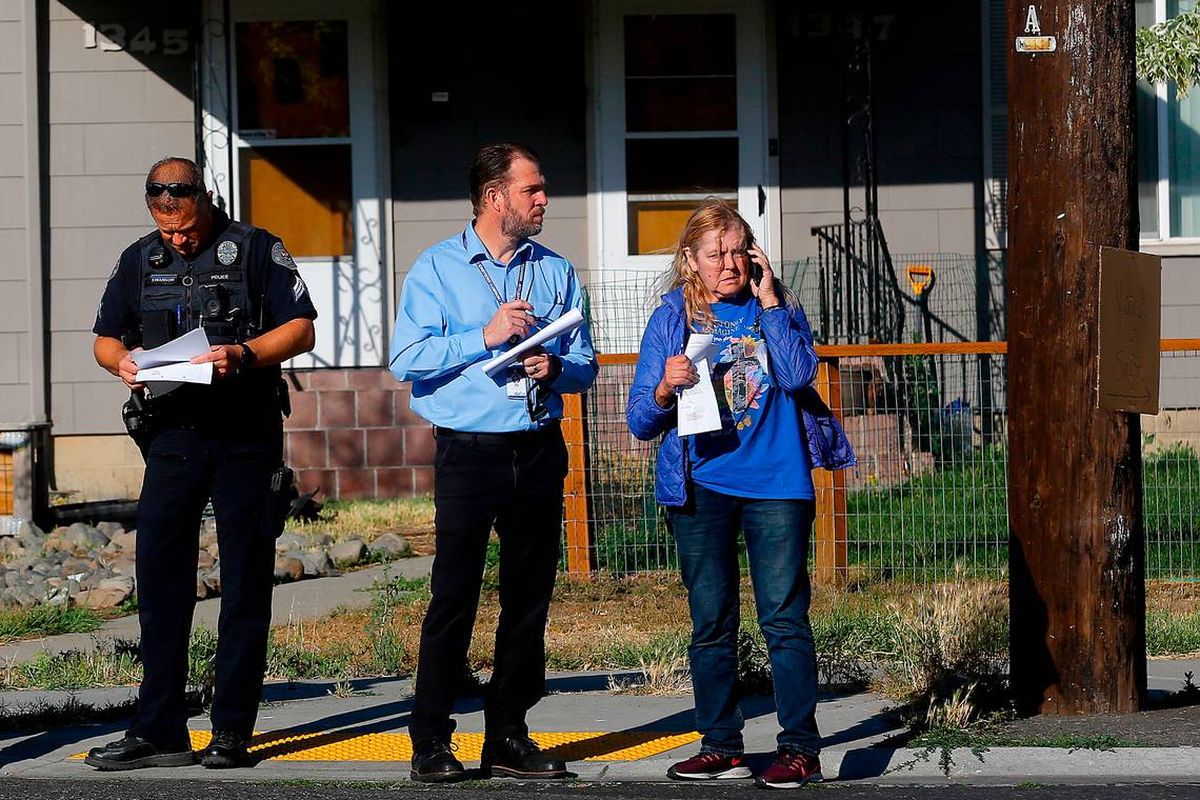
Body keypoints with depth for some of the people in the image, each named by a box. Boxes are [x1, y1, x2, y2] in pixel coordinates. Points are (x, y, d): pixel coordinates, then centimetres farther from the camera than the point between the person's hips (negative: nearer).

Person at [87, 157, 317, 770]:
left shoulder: (256, 250, 1)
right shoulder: (139, 261, 13)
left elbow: (300, 329, -2)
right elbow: (105, 337, 18)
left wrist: (243, 355, -19)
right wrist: (121, 360, -5)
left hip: (246, 437, -3)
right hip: (173, 436, 3)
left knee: (245, 581, 0)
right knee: (159, 575, -1)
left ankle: (232, 730, 5)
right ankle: (158, 731, 3)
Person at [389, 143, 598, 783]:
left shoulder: (556, 272, 12)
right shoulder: (437, 268, 0)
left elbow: (585, 365, 12)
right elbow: (407, 359, -10)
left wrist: (555, 366, -10)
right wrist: (485, 337, -16)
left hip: (539, 452, 4)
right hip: (469, 449, -4)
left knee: (530, 597, 6)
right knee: (454, 597, -6)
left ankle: (508, 736, 14)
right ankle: (431, 741, 0)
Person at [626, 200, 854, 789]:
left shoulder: (777, 310, 6)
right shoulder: (672, 319, 6)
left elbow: (799, 375, -14)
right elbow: (640, 421, 4)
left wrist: (769, 304, -10)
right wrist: (665, 390, -17)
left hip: (775, 481, -2)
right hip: (700, 486, 2)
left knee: (784, 618, -4)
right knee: (711, 623, 6)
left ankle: (801, 750, -2)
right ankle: (721, 747, 15)